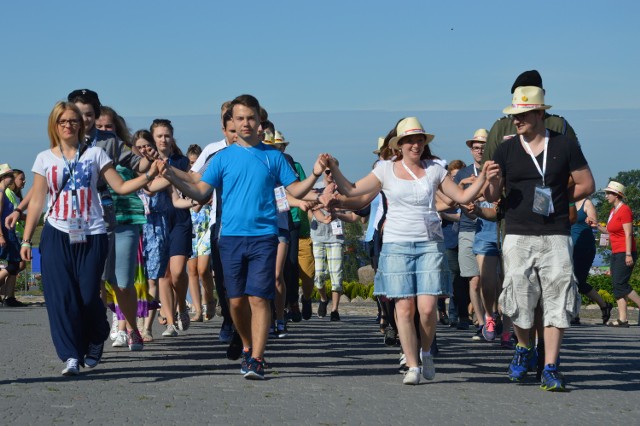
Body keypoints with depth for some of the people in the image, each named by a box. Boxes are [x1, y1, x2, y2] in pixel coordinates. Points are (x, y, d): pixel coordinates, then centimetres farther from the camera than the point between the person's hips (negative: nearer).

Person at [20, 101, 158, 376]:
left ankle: (95, 341, 24)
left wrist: (148, 176, -12)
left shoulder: (95, 154, 6)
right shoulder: (45, 159, 8)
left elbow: (120, 187, 2)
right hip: (57, 236, 1)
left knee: (89, 296, -4)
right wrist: (26, 240, 3)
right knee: (62, 297, -8)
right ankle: (71, 356, -2)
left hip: (91, 235, 0)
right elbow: (36, 202, 7)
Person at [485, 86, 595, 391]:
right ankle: (524, 350, 28)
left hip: (555, 236, -1)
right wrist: (488, 183, -17)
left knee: (556, 301, -5)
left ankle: (550, 369, -1)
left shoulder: (564, 146, 4)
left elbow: (586, 185, 9)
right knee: (519, 300, -1)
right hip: (518, 236, 1)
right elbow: (493, 195, 6)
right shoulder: (505, 150, 7)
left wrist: (554, 201, 1)